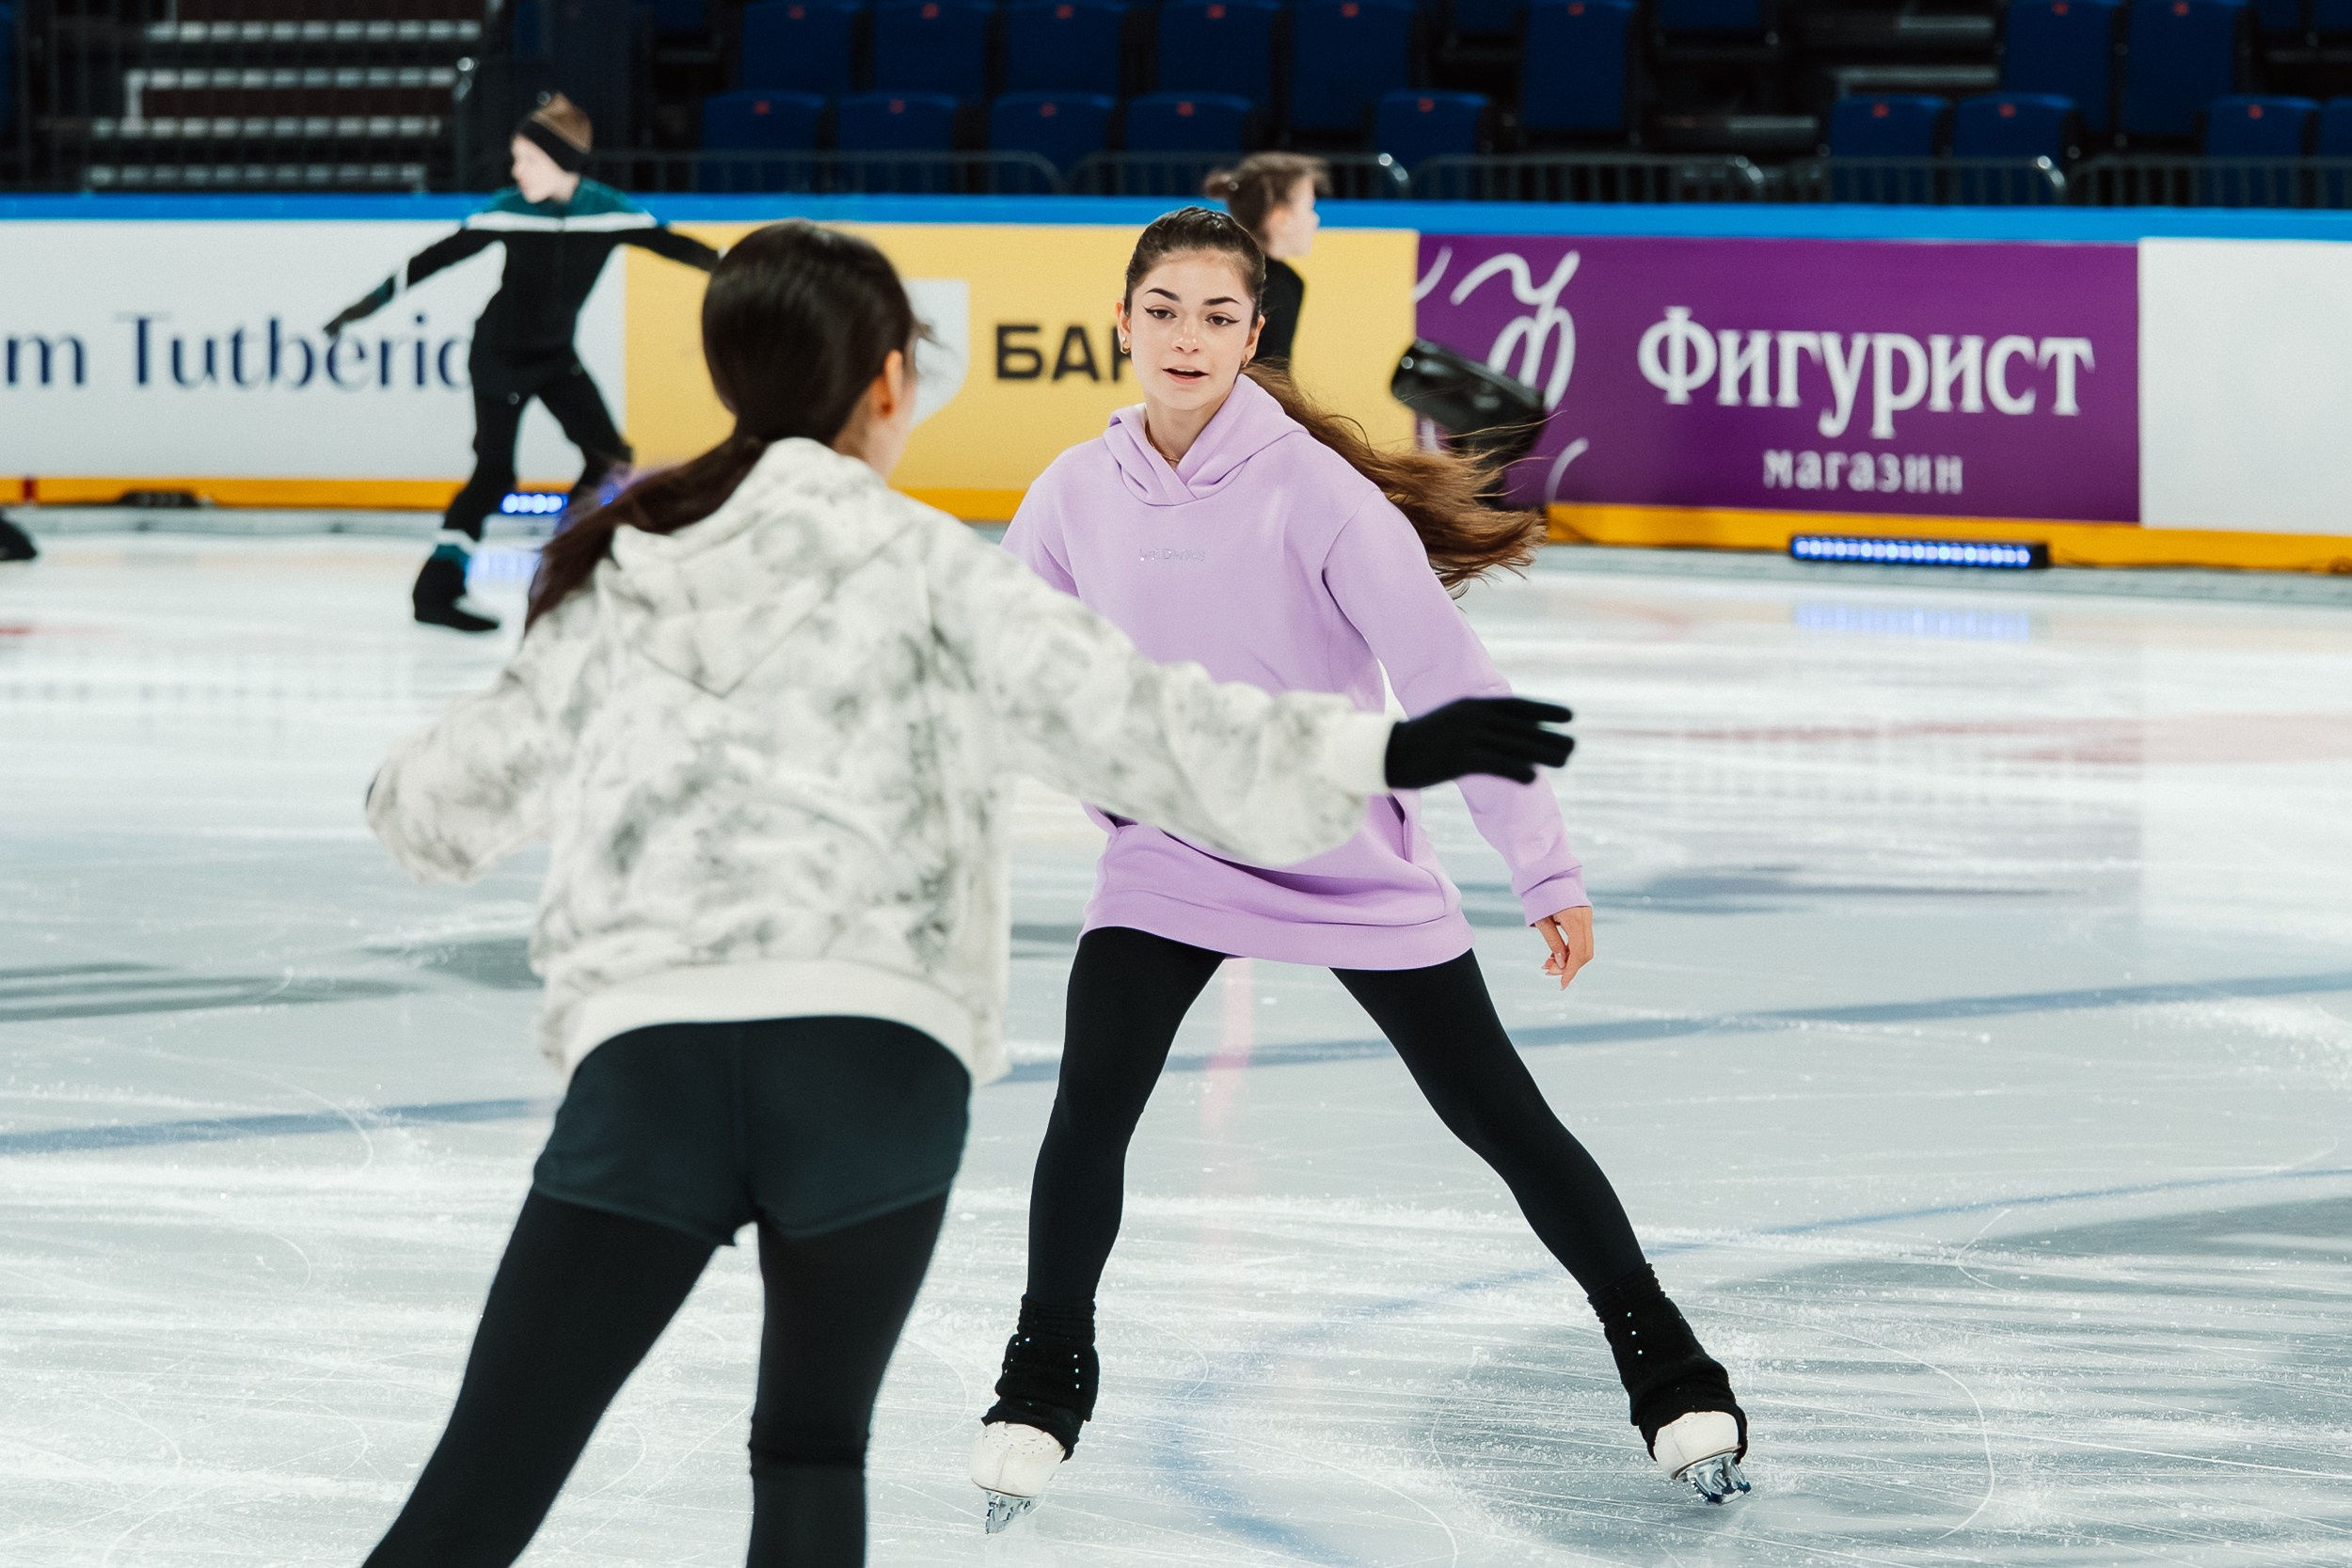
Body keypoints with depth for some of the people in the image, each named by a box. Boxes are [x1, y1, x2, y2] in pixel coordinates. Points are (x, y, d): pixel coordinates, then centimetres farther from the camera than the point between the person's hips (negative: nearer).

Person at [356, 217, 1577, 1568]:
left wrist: (409, 795, 55)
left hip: (645, 1051, 2)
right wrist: (1379, 756, -6)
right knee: (811, 1452, 21)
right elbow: (1123, 717, -4)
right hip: (876, 1058, -1)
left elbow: (449, 800, 32)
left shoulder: (613, 586, 20)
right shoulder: (920, 565, 9)